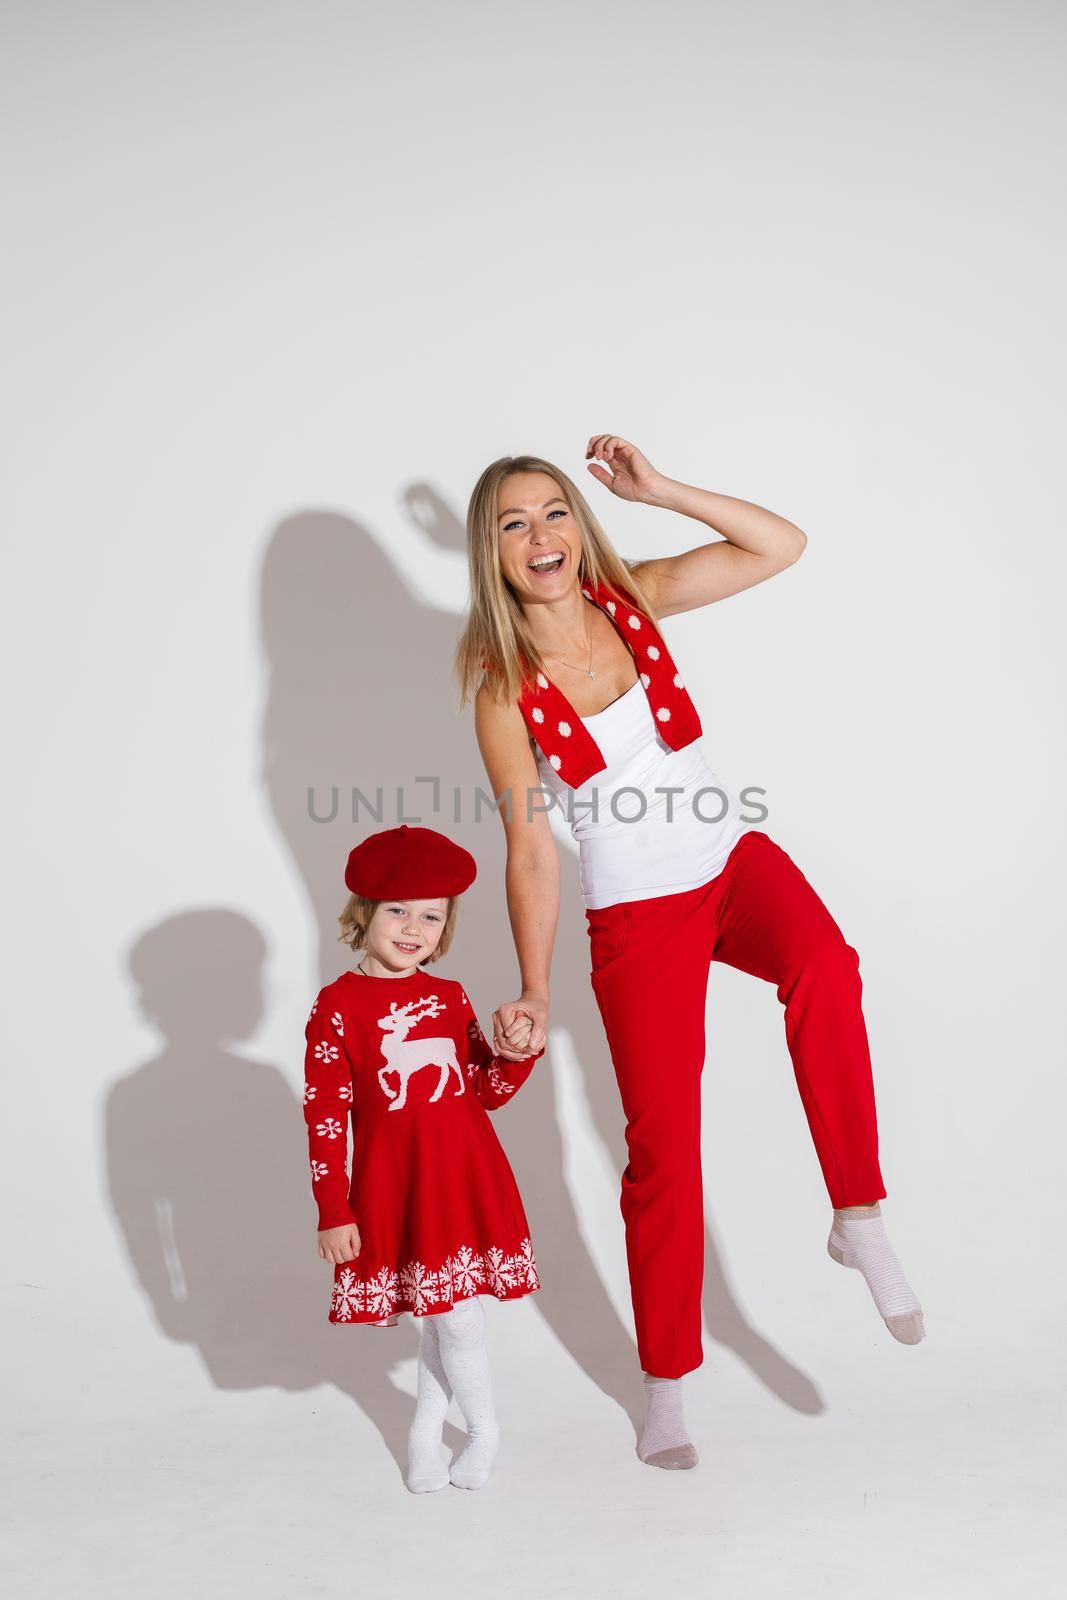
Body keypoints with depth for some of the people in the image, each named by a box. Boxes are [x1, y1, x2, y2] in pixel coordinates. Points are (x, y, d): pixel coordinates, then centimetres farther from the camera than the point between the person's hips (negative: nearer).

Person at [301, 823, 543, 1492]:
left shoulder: (451, 997, 7)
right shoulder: (338, 1006, -7)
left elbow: (488, 1090, 14)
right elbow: (324, 1117, -7)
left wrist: (520, 1053, -6)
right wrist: (333, 1212, -8)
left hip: (467, 1176, 4)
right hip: (393, 1183, -4)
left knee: (445, 1315, 8)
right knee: (454, 1317, 1)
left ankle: (425, 1429, 32)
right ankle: (485, 1429, 27)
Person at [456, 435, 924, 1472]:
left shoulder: (634, 598, -2)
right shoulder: (503, 692, -10)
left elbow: (781, 545, -4)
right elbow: (531, 851, -8)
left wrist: (659, 490, -10)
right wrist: (533, 995, -13)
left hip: (734, 865, 2)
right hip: (635, 919, -2)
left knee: (820, 962, -35)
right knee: (663, 1147, 2)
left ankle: (858, 1218, -23)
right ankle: (667, 1384, 21)